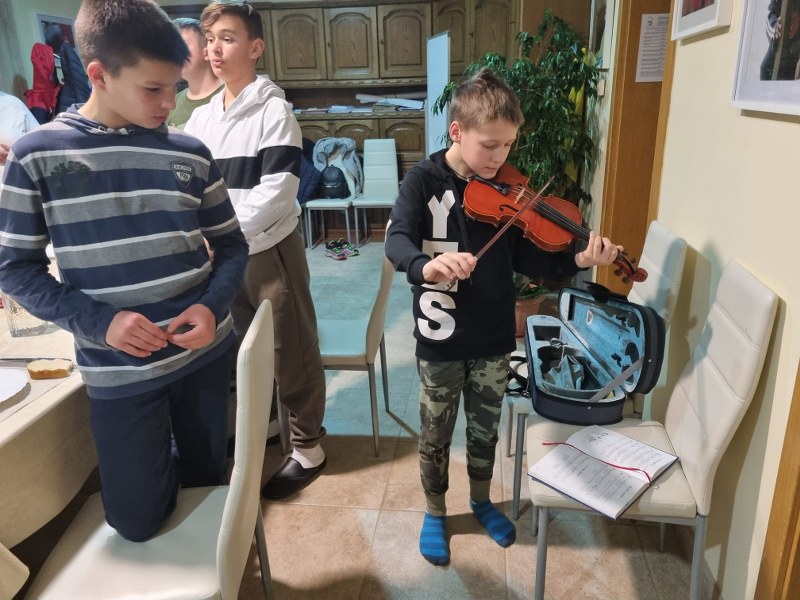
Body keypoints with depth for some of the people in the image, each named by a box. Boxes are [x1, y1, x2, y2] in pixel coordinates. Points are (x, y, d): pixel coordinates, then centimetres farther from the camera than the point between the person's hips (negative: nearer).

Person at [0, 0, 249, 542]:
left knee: (208, 481, 18)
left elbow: (232, 246, 6)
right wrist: (99, 322, -18)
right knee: (137, 521, 8)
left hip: (206, 353, 2)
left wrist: (212, 306, -14)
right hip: (119, 371, -1)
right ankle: (156, 458, 40)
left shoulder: (191, 154, -1)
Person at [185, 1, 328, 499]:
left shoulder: (273, 112, -10)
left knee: (292, 355, 4)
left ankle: (309, 448, 21)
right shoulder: (201, 117, 9)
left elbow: (276, 196, -18)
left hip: (270, 252, -6)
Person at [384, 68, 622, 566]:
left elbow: (527, 259, -2)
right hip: (441, 339, -3)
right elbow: (396, 241, -25)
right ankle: (435, 512, 39)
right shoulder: (424, 181, -12)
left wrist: (576, 261, -19)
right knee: (436, 435, 15)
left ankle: (481, 499, 47)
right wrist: (426, 265, -47)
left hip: (494, 338, 3)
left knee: (485, 429, 21)